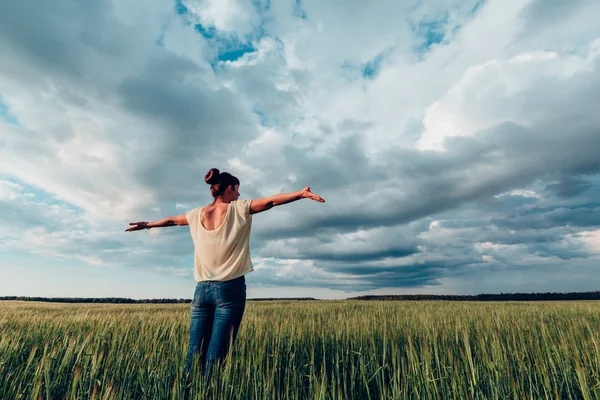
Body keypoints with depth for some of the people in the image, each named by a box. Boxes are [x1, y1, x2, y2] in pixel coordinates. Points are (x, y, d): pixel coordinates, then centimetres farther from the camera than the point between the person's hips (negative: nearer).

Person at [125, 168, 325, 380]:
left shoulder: (197, 214, 11)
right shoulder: (239, 209, -2)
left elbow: (171, 220, 28)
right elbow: (272, 201, -10)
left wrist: (146, 225, 45)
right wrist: (302, 193, -12)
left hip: (202, 290, 5)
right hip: (230, 289, -4)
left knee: (193, 354, 9)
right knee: (215, 357, -1)